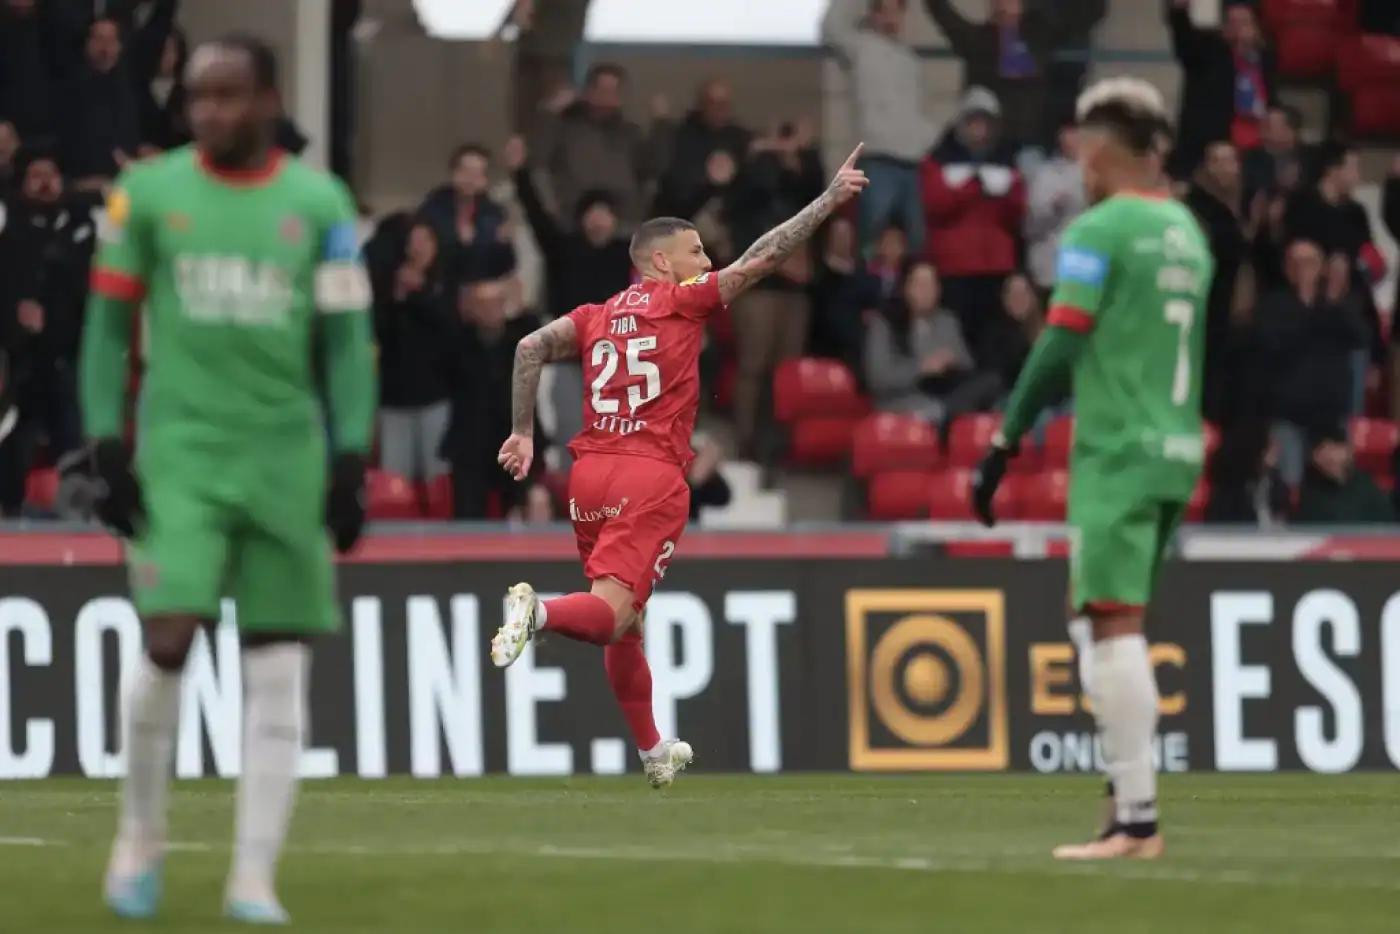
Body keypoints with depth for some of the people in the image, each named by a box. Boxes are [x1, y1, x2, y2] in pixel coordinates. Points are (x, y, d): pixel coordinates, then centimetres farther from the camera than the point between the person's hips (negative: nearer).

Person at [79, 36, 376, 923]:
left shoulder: (320, 203, 4)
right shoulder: (148, 192, 3)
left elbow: (349, 342, 6)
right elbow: (109, 324, 7)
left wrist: (350, 463, -1)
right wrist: (108, 446, -1)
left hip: (288, 456, 1)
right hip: (181, 450, -1)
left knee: (279, 668, -1)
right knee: (167, 639, -14)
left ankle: (254, 878, 4)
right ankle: (141, 834, 9)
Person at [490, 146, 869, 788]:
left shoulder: (597, 317, 17)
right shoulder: (682, 300, 3)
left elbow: (532, 346, 4)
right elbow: (760, 259, -1)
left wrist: (523, 433, 7)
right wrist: (829, 200, 5)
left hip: (589, 473, 7)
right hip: (651, 477, -7)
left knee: (623, 624, 18)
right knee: (612, 614, -15)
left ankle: (652, 750, 31)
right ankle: (539, 610, -46)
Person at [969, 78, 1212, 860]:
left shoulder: (1099, 230, -9)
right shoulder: (1188, 232, 15)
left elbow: (1060, 348, -14)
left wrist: (1006, 443, -10)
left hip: (1118, 451, -8)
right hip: (1178, 449, 8)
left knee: (1116, 623, -10)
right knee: (1123, 626, 15)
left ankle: (1138, 821, -17)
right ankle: (1132, 794, 14)